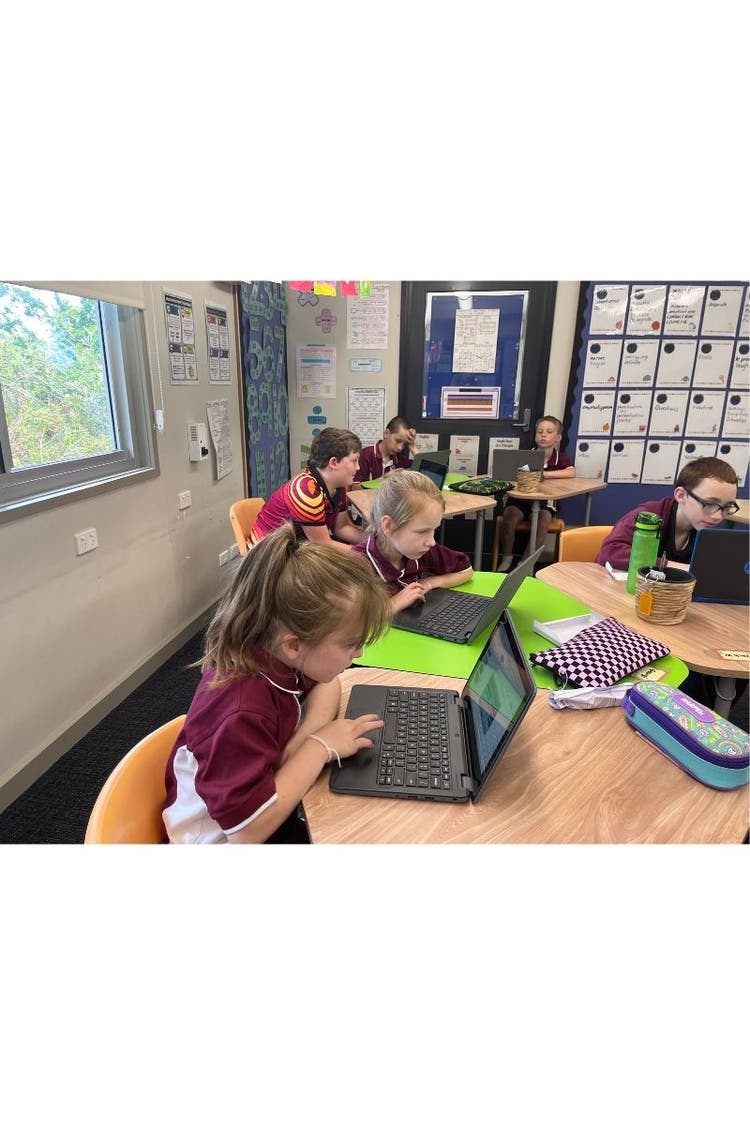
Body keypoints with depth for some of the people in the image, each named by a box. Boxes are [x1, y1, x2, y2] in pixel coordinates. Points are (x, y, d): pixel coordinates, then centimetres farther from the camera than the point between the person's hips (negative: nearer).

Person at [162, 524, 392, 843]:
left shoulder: (270, 650, -15)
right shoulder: (242, 712, -35)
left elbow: (326, 684, 2)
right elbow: (247, 831, -33)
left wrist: (306, 735, -18)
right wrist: (320, 746, -27)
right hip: (226, 839, -6)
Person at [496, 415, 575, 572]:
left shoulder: (561, 458, 0)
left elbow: (571, 472, -20)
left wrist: (543, 473, -27)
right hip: (520, 499, 0)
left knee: (544, 518, -33)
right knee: (509, 514, -30)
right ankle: (506, 558, -10)